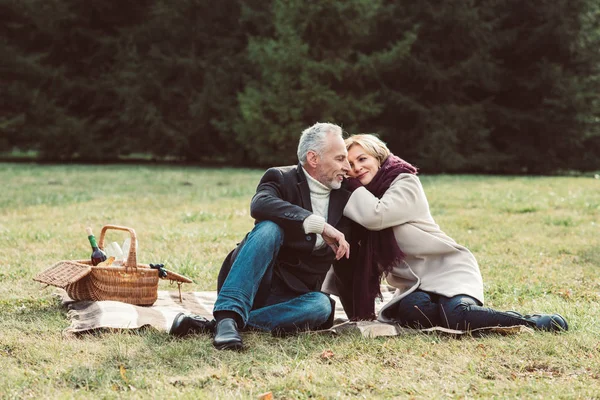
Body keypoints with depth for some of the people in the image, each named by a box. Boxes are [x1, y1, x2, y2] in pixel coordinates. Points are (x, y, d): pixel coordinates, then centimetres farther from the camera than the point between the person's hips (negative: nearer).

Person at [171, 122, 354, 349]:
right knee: (270, 228, -32)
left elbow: (345, 262, 18)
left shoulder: (344, 199, 10)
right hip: (253, 285, -4)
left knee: (321, 305, -32)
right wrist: (320, 225, -36)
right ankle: (228, 316, -43)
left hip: (289, 298, 4)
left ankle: (210, 325, -34)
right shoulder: (281, 179, -5)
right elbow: (260, 205, -30)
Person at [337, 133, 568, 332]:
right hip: (414, 287, 5)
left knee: (457, 315, -35)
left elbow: (376, 216, -25)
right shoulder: (363, 198, 12)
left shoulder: (406, 182, -7)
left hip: (447, 269, -5)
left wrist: (350, 191, -11)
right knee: (411, 312, -33)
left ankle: (535, 323, -19)